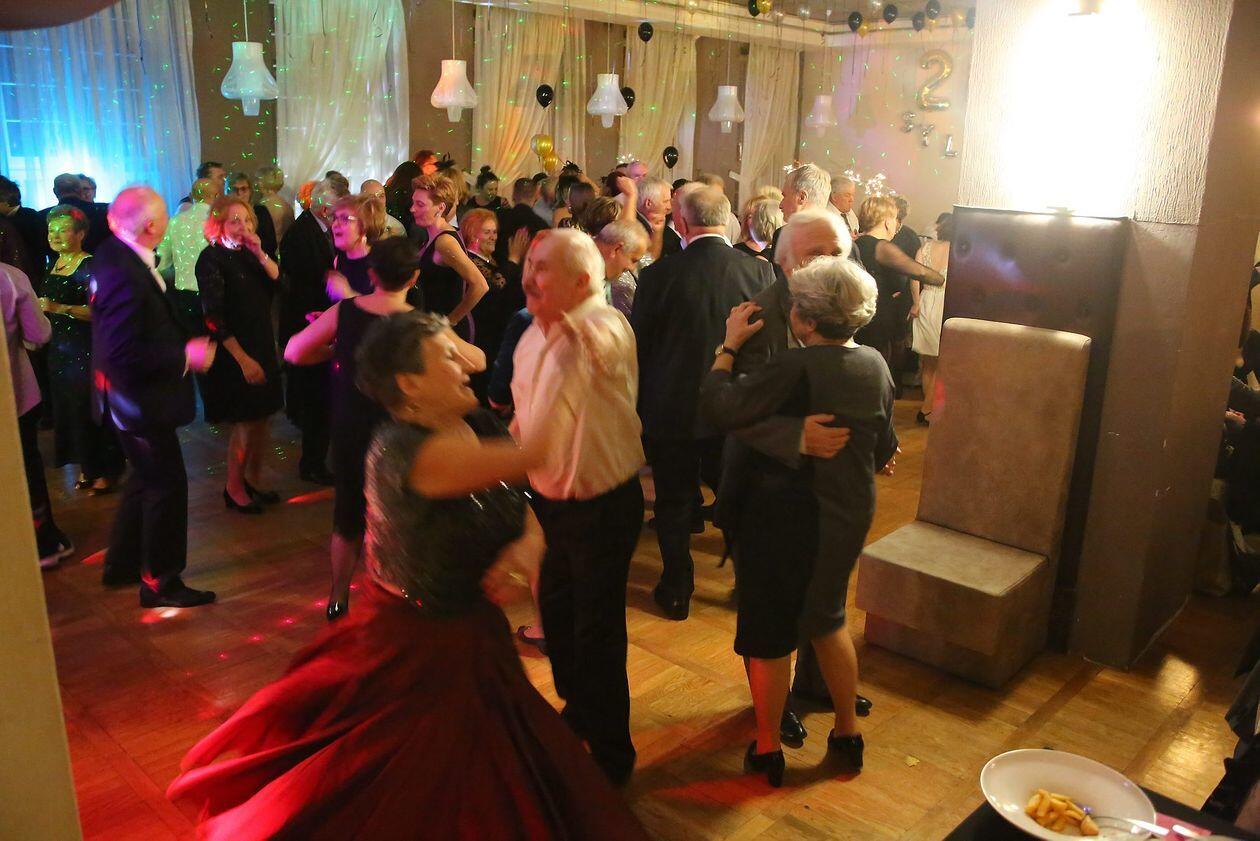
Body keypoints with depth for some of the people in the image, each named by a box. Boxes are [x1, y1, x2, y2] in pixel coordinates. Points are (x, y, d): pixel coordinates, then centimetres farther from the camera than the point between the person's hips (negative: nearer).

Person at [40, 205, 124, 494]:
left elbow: (98, 310, -22)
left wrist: (59, 308, -29)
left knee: (90, 409, -2)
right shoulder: (54, 264, 12)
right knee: (69, 408, 12)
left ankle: (107, 470, 10)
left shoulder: (90, 266, -13)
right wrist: (40, 306, 10)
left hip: (87, 349, -8)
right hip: (60, 349, 8)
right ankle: (88, 467, 23)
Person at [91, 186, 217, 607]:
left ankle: (122, 564, 39)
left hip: (131, 397, 10)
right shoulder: (125, 275, -28)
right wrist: (185, 356, -21)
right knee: (167, 485, 4)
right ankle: (160, 582, 19)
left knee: (147, 478, 24)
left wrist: (183, 342, 1)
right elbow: (125, 355, -30)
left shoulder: (112, 255, 2)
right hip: (140, 402, -10)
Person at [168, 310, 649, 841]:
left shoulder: (476, 427, -4)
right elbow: (537, 450, -37)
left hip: (473, 631, 7)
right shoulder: (406, 452, -30)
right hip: (423, 652, -7)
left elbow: (522, 509, 2)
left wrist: (528, 545, -22)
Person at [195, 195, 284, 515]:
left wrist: (260, 253, -15)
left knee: (262, 418, 11)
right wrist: (243, 359, -17)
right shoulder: (212, 258, -11)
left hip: (262, 347, 6)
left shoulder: (249, 254, 8)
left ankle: (253, 480, 27)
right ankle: (234, 489, 17)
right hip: (233, 353, -6)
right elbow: (214, 317, -16)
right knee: (245, 423, 0)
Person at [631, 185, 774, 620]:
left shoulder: (658, 275, -15)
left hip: (672, 409, -2)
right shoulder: (761, 273, -10)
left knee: (674, 502, 14)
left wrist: (639, 406, 9)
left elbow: (639, 348, -6)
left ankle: (676, 591, 25)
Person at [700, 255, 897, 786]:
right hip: (850, 516, 7)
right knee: (826, 619, 27)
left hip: (786, 518, -7)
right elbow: (885, 448, 8)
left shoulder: (797, 368, -24)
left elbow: (720, 408, -27)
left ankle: (767, 750, 26)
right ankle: (848, 734, 37)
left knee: (768, 634, 11)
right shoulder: (875, 365, -1)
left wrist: (728, 346, -15)